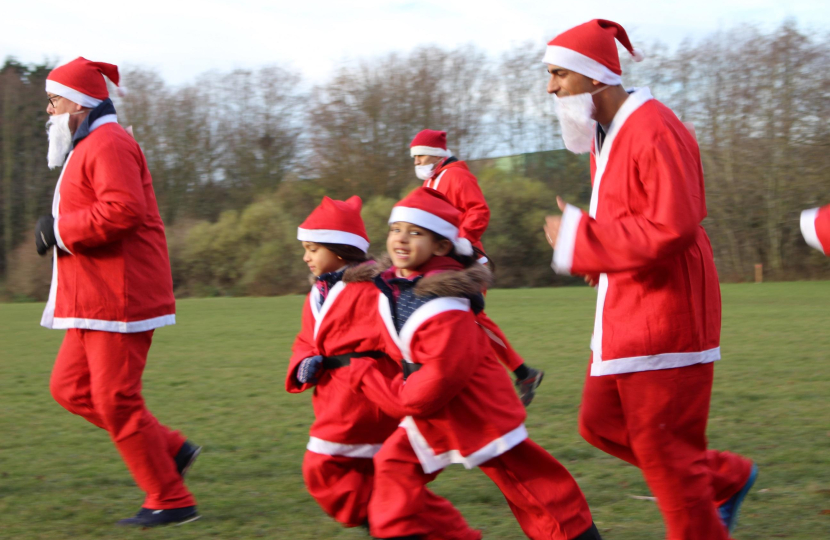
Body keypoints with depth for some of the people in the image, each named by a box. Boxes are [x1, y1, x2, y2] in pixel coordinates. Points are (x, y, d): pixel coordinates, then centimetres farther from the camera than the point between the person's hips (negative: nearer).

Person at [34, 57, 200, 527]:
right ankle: (172, 449, 14)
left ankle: (171, 501, 2)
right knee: (70, 387, 11)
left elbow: (123, 210, -28)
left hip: (120, 298, -11)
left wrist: (61, 229, -17)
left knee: (116, 400, -7)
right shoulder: (89, 146, 22)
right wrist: (61, 229, 9)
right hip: (95, 300, 11)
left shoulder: (108, 144, -14)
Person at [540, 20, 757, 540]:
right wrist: (599, 256, 4)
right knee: (602, 424, 15)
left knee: (663, 446, -3)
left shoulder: (655, 132, -20)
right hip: (625, 315, 10)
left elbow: (671, 229, -27)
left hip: (663, 316, -10)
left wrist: (578, 239, -21)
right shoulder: (604, 133, 12)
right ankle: (728, 477, 28)